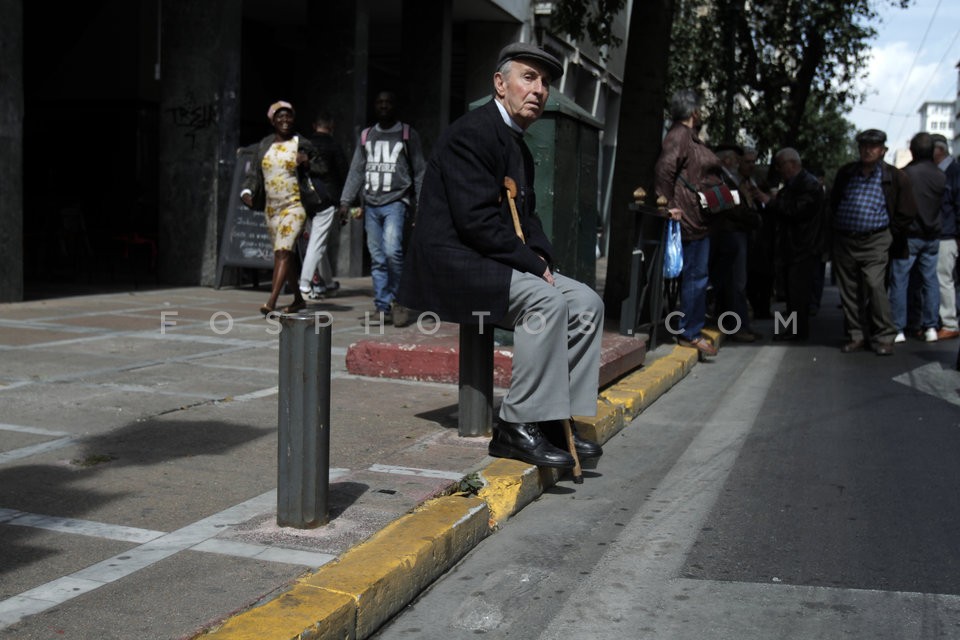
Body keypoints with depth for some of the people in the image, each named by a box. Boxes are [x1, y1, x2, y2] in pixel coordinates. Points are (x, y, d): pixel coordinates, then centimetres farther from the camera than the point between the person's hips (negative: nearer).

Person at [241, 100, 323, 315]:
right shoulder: (264, 145, 11)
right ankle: (298, 299, 24)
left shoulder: (301, 144, 0)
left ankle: (271, 302, -23)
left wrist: (307, 164, -14)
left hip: (294, 205, -5)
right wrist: (247, 191, -1)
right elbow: (256, 174, 16)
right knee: (281, 254, 10)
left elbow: (320, 170, 6)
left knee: (283, 251, -17)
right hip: (271, 207, 6)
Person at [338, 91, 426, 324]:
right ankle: (382, 306, 7)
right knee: (377, 258, 3)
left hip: (396, 202, -4)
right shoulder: (366, 136, 17)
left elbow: (419, 172, 6)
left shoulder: (407, 134, 6)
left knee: (392, 250, -21)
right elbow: (356, 171, 16)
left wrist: (421, 206, -1)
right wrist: (345, 202, 7)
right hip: (371, 204, 4)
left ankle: (398, 296, -4)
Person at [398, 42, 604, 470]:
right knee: (546, 301, -29)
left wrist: (541, 257, 0)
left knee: (587, 303, -3)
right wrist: (532, 263, -17)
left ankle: (555, 418, -3)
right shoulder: (472, 132, -13)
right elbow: (474, 218, -22)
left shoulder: (518, 146, 18)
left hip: (499, 264, 10)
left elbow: (526, 215, 21)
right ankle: (518, 427, -22)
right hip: (454, 262, -10)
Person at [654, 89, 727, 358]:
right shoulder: (679, 135, -12)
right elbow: (665, 167, -24)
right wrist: (669, 204, -23)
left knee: (698, 273, 15)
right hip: (691, 217, -11)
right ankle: (689, 333, 0)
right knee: (695, 274, -7)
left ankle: (692, 328, 22)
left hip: (700, 219, 11)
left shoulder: (689, 136, 20)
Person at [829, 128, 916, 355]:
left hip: (875, 242, -4)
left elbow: (906, 213, 6)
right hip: (844, 241, 4)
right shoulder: (845, 173, 10)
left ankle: (883, 337, -6)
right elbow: (833, 203, 23)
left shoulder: (894, 177, 0)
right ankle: (857, 335, 15)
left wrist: (888, 235, 5)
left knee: (875, 286, -16)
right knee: (848, 291, 5)